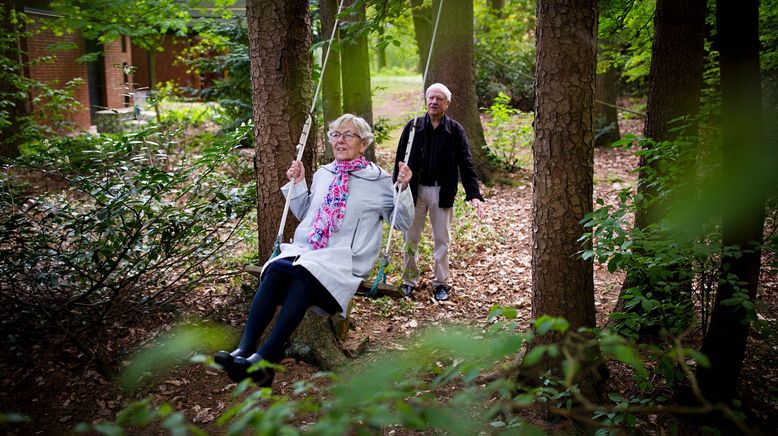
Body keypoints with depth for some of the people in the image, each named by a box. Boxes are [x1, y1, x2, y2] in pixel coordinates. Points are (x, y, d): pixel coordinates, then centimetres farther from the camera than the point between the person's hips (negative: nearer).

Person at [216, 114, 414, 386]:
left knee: (303, 276, -36)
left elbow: (403, 223, 9)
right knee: (274, 271, -29)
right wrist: (297, 184, 22)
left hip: (343, 259, -4)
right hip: (304, 250, 5)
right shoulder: (322, 175, 22)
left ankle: (264, 359, -42)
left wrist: (403, 189, -5)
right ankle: (243, 351, -38)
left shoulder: (378, 180, 7)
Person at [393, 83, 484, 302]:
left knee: (442, 239, 7)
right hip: (415, 190, 1)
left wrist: (474, 195, -15)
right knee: (411, 238, 9)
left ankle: (441, 283, 20)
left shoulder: (455, 130, -1)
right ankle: (409, 280, 23)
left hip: (442, 192, -1)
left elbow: (466, 164, -4)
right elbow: (400, 160, 2)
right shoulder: (413, 127, 0)